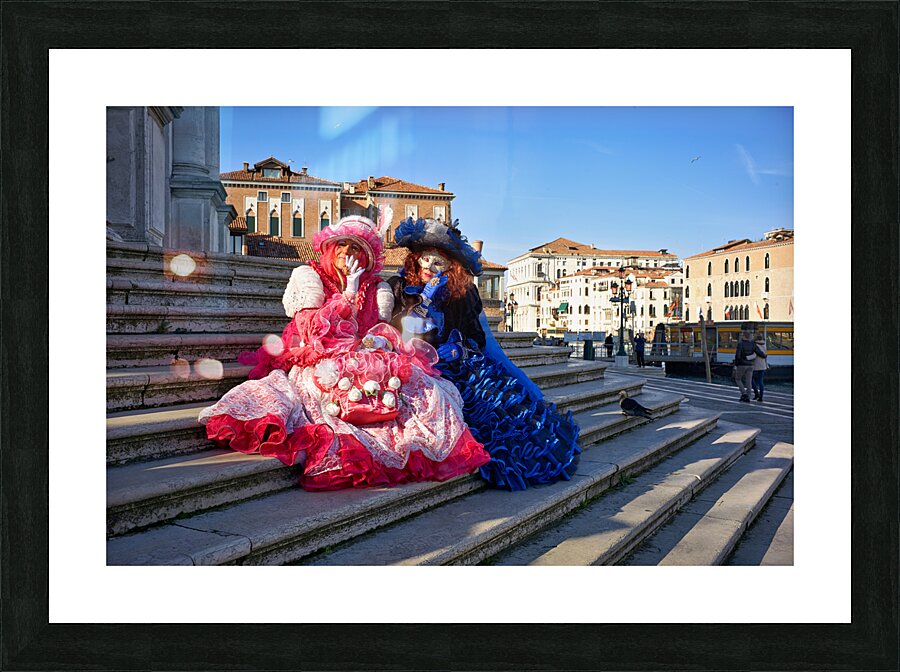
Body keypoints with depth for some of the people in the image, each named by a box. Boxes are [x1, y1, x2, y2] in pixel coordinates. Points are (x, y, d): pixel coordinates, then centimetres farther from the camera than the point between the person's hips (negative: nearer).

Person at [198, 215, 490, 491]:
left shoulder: (377, 289, 18)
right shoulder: (308, 276, 10)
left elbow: (385, 333, 12)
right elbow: (311, 329, -4)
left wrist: (379, 340, -13)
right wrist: (348, 294, -8)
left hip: (368, 363, 4)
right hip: (321, 365, -3)